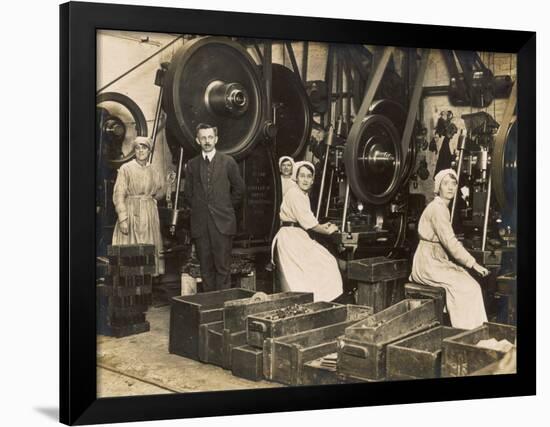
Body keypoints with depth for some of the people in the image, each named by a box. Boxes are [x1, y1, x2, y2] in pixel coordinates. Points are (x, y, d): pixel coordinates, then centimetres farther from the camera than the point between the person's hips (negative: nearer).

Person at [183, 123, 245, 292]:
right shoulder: (192, 165, 10)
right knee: (205, 267, 5)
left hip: (222, 222, -2)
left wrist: (226, 208, 8)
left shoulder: (228, 162, 3)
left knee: (223, 267, -5)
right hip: (200, 224, 2)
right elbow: (187, 194, 16)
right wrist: (198, 208, 9)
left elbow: (239, 189, 9)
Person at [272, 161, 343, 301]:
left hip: (299, 237, 10)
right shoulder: (294, 193, -14)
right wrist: (327, 231, -5)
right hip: (290, 237, -10)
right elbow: (307, 222, -16)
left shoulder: (304, 195, 16)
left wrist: (321, 226, 9)